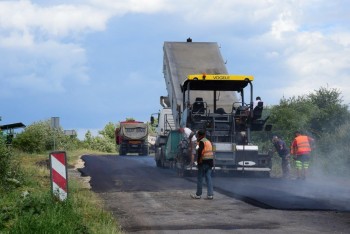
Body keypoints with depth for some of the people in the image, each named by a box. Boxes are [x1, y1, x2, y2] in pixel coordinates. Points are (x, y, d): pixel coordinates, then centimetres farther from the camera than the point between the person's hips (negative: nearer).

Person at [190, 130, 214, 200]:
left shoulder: (202, 142, -8)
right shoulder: (209, 141, 17)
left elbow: (200, 151, -20)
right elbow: (211, 152, 16)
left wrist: (198, 160, -13)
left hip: (203, 162, -7)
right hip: (210, 161, 7)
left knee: (200, 178, 2)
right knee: (208, 178, 7)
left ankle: (198, 194, 7)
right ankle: (210, 194, 0)